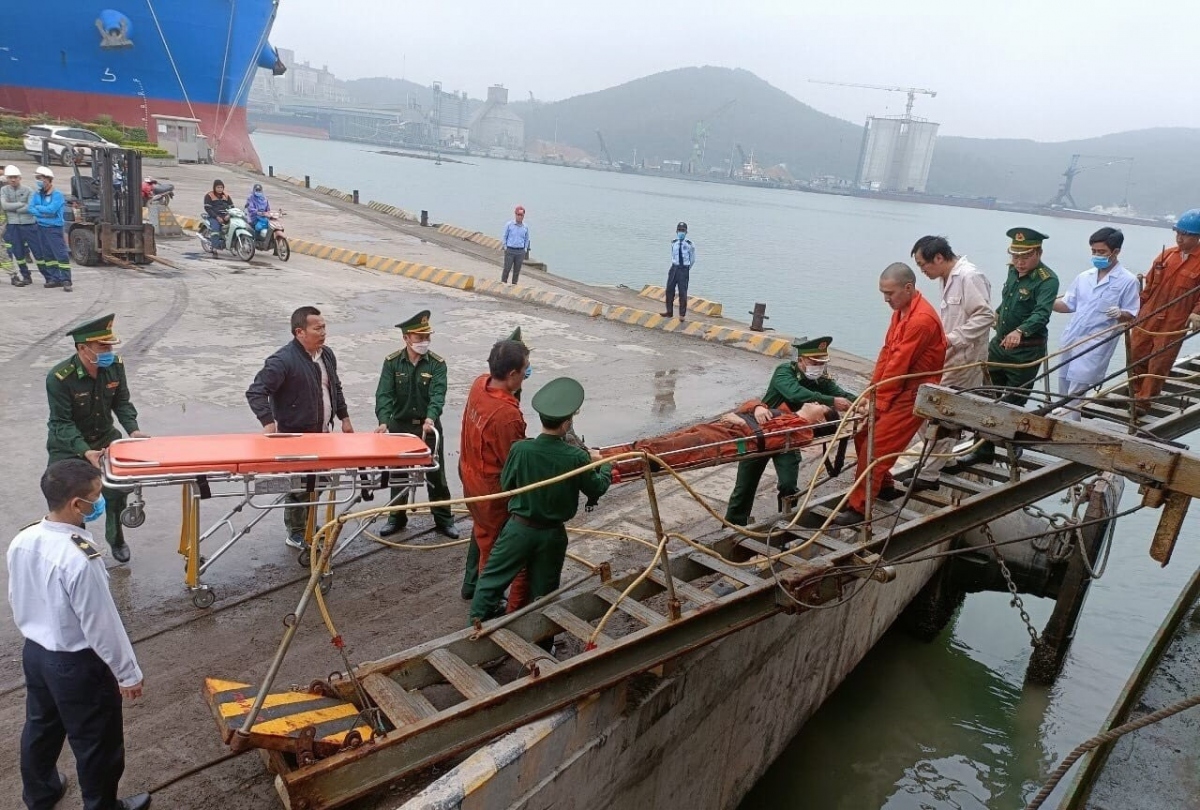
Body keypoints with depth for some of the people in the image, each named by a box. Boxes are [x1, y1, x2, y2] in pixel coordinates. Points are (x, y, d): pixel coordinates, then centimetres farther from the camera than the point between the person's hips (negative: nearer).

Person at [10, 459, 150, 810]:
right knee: (96, 742, 14)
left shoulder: (21, 541, -10)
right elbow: (102, 625, -25)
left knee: (40, 726, 30)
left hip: (34, 651, 8)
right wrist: (128, 673, -12)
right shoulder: (81, 559, -35)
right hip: (77, 663, -8)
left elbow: (16, 600, 6)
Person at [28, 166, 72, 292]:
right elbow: (31, 209, 1)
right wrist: (44, 213, -13)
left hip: (54, 228, -7)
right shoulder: (36, 194, 10)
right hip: (41, 228, 7)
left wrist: (38, 208, -5)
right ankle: (55, 278, 15)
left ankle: (66, 281, -12)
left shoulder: (57, 195, -8)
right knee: (47, 255, 9)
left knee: (61, 254, -11)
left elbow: (51, 209, -19)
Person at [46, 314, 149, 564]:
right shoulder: (59, 378, -27)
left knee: (117, 489, 3)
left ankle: (117, 540, 27)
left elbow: (122, 402, -2)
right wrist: (85, 452, -38)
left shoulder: (115, 366, -13)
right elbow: (62, 423, -25)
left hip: (105, 437, 4)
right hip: (68, 444, -4)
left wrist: (132, 429, -18)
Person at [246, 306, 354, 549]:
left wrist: (344, 417, 19)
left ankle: (306, 525, 35)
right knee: (300, 485, 0)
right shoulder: (283, 361, -19)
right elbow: (255, 392, -21)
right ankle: (296, 534, 18)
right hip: (296, 437, -8)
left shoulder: (327, 355, 7)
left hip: (322, 435, 8)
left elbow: (335, 389, 22)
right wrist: (269, 423, -31)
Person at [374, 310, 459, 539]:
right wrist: (383, 422, -30)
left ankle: (443, 519, 21)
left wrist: (430, 418, -39)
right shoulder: (392, 362, -6)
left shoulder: (437, 364, -8)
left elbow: (438, 394, -21)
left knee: (436, 474, 7)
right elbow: (384, 394, -14)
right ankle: (397, 518, 31)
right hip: (400, 425, 1)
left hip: (429, 426, -1)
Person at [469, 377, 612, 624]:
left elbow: (506, 484, -4)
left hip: (520, 528, -1)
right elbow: (597, 489, -3)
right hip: (553, 534, 1)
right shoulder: (577, 457, -19)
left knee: (492, 578, 15)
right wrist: (605, 466, 17)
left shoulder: (521, 449, -20)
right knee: (544, 590, 16)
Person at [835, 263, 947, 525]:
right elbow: (886, 353, 8)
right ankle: (882, 485, 30)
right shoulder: (901, 310, 8)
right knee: (862, 436, 12)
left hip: (915, 392, -9)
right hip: (898, 387, 9)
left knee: (875, 445, -12)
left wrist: (877, 402, -14)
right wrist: (871, 393, 3)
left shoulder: (921, 319, -24)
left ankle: (858, 507, -5)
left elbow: (899, 365, -22)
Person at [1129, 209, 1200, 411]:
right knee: (1136, 355, 9)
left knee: (1159, 363, 1)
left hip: (1174, 324, -4)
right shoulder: (1166, 255, 6)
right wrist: (1139, 307, 11)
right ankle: (1137, 392, 26)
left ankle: (1143, 400, 10)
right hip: (1148, 317, 4)